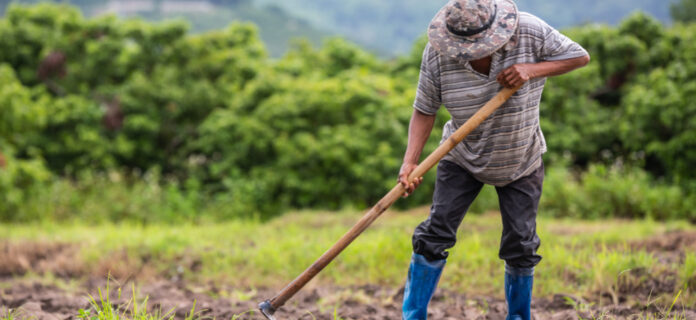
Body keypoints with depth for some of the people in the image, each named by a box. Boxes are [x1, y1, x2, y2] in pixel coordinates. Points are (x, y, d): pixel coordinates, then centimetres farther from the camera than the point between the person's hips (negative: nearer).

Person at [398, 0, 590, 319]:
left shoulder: (530, 32, -24)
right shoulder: (438, 52, -22)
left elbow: (580, 56, -14)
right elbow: (424, 110, -16)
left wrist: (532, 70, -30)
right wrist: (410, 162, -28)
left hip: (521, 162, 0)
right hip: (462, 158, 0)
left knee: (520, 246, 3)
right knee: (434, 235, -8)